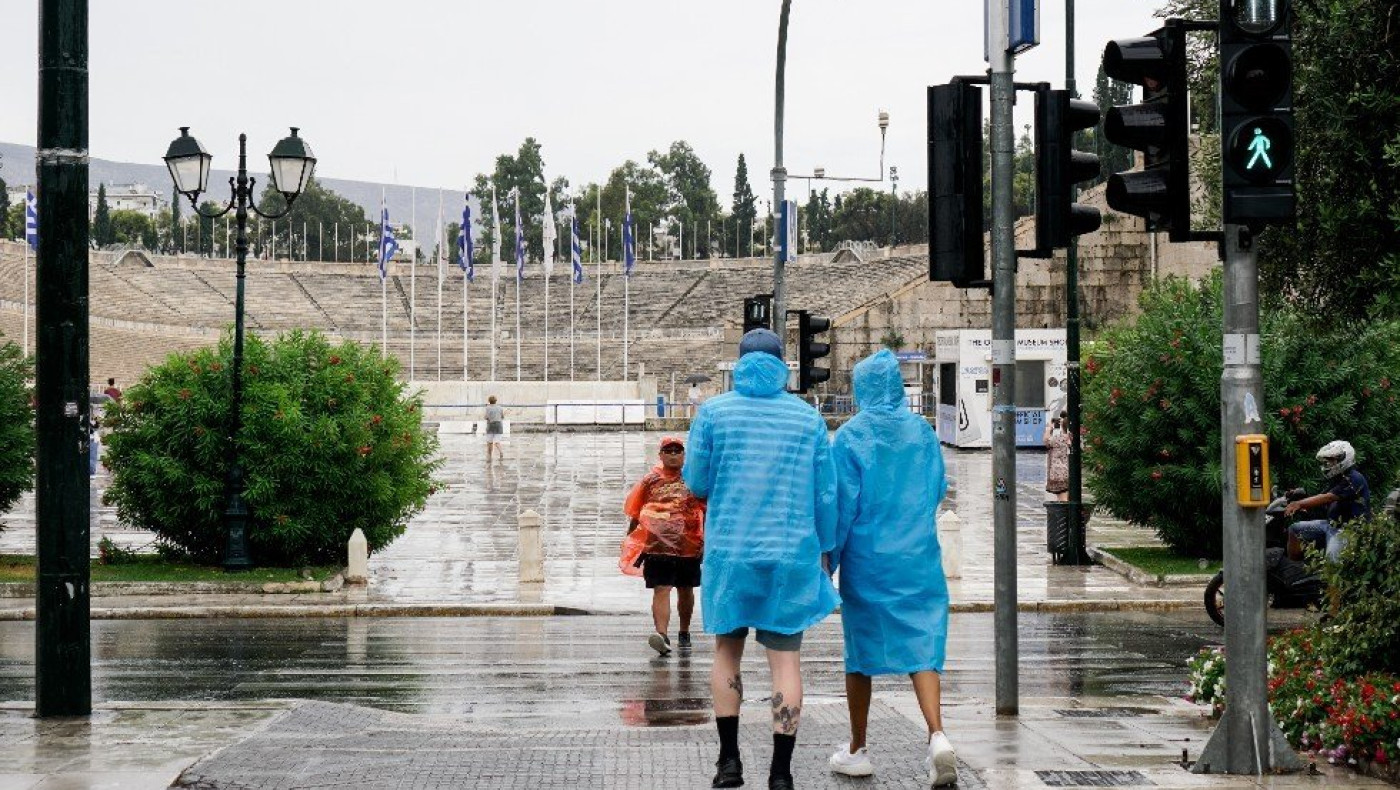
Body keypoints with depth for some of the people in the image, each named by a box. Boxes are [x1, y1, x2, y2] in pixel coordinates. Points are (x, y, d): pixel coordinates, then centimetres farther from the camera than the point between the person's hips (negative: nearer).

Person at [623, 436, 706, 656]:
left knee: (685, 591, 15)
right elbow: (635, 513, 10)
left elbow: (706, 512, 6)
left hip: (689, 546, 1)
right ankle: (662, 635, -26)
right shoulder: (651, 480, 5)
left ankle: (684, 634, 33)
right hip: (658, 546, -1)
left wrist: (705, 541, 0)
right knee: (661, 590, -13)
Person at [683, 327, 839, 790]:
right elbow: (825, 495, 5)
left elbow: (696, 482, 2)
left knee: (727, 650, 16)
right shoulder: (809, 419, 3)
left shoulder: (714, 412, -1)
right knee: (786, 660, 0)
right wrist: (825, 549, 16)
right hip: (791, 555, 0)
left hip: (729, 552, 0)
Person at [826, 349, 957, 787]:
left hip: (866, 559, -2)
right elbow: (938, 491, 12)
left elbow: (842, 505, -7)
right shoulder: (923, 431, 3)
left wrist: (828, 559, 0)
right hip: (919, 558, 2)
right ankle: (937, 737, -21)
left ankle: (857, 750, 17)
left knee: (861, 650, 10)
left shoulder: (851, 436, -7)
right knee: (923, 646, 0)